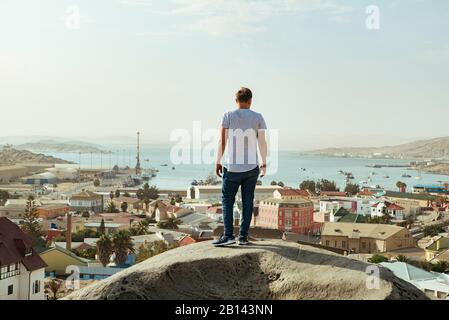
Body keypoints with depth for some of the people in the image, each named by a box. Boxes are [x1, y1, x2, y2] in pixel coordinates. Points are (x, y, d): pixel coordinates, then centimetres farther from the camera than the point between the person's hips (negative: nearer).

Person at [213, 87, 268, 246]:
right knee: (247, 201, 8)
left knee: (227, 200, 6)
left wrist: (218, 162, 2)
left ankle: (228, 235, -4)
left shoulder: (228, 116, -1)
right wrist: (264, 163, 11)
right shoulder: (258, 117, 3)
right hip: (251, 167, 2)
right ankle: (243, 236, 8)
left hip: (232, 167, -2)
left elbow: (222, 141, -5)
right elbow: (262, 142, 1)